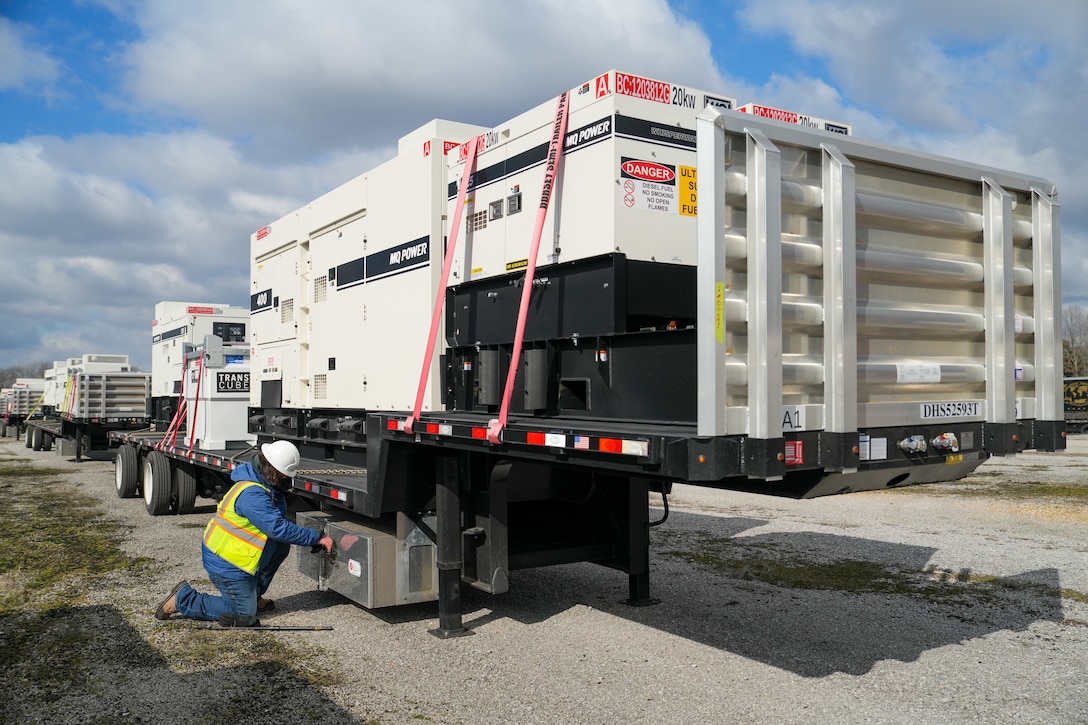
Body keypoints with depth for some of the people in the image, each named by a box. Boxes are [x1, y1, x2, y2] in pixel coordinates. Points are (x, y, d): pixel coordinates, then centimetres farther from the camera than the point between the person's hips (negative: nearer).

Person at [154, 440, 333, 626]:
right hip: (226, 564, -10)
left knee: (282, 546, 4)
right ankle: (182, 599, 5)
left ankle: (253, 595, 17)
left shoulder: (266, 487, 1)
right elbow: (278, 528, -29)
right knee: (244, 616, -1)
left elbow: (277, 520, 10)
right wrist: (316, 538, -21)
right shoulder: (252, 495, -30)